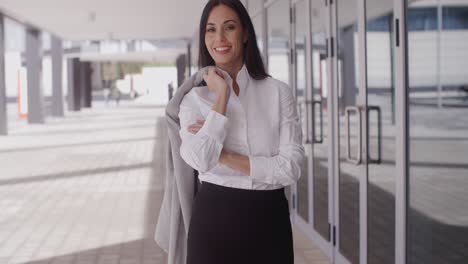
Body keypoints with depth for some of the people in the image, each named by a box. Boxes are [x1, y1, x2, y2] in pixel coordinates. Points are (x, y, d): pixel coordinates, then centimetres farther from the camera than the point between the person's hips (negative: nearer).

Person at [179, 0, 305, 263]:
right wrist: (222, 95, -12)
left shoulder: (279, 92, 0)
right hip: (214, 217, 0)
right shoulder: (194, 98, 1)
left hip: (269, 218, 0)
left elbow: (291, 167, -10)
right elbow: (201, 160, -16)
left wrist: (225, 156, -14)